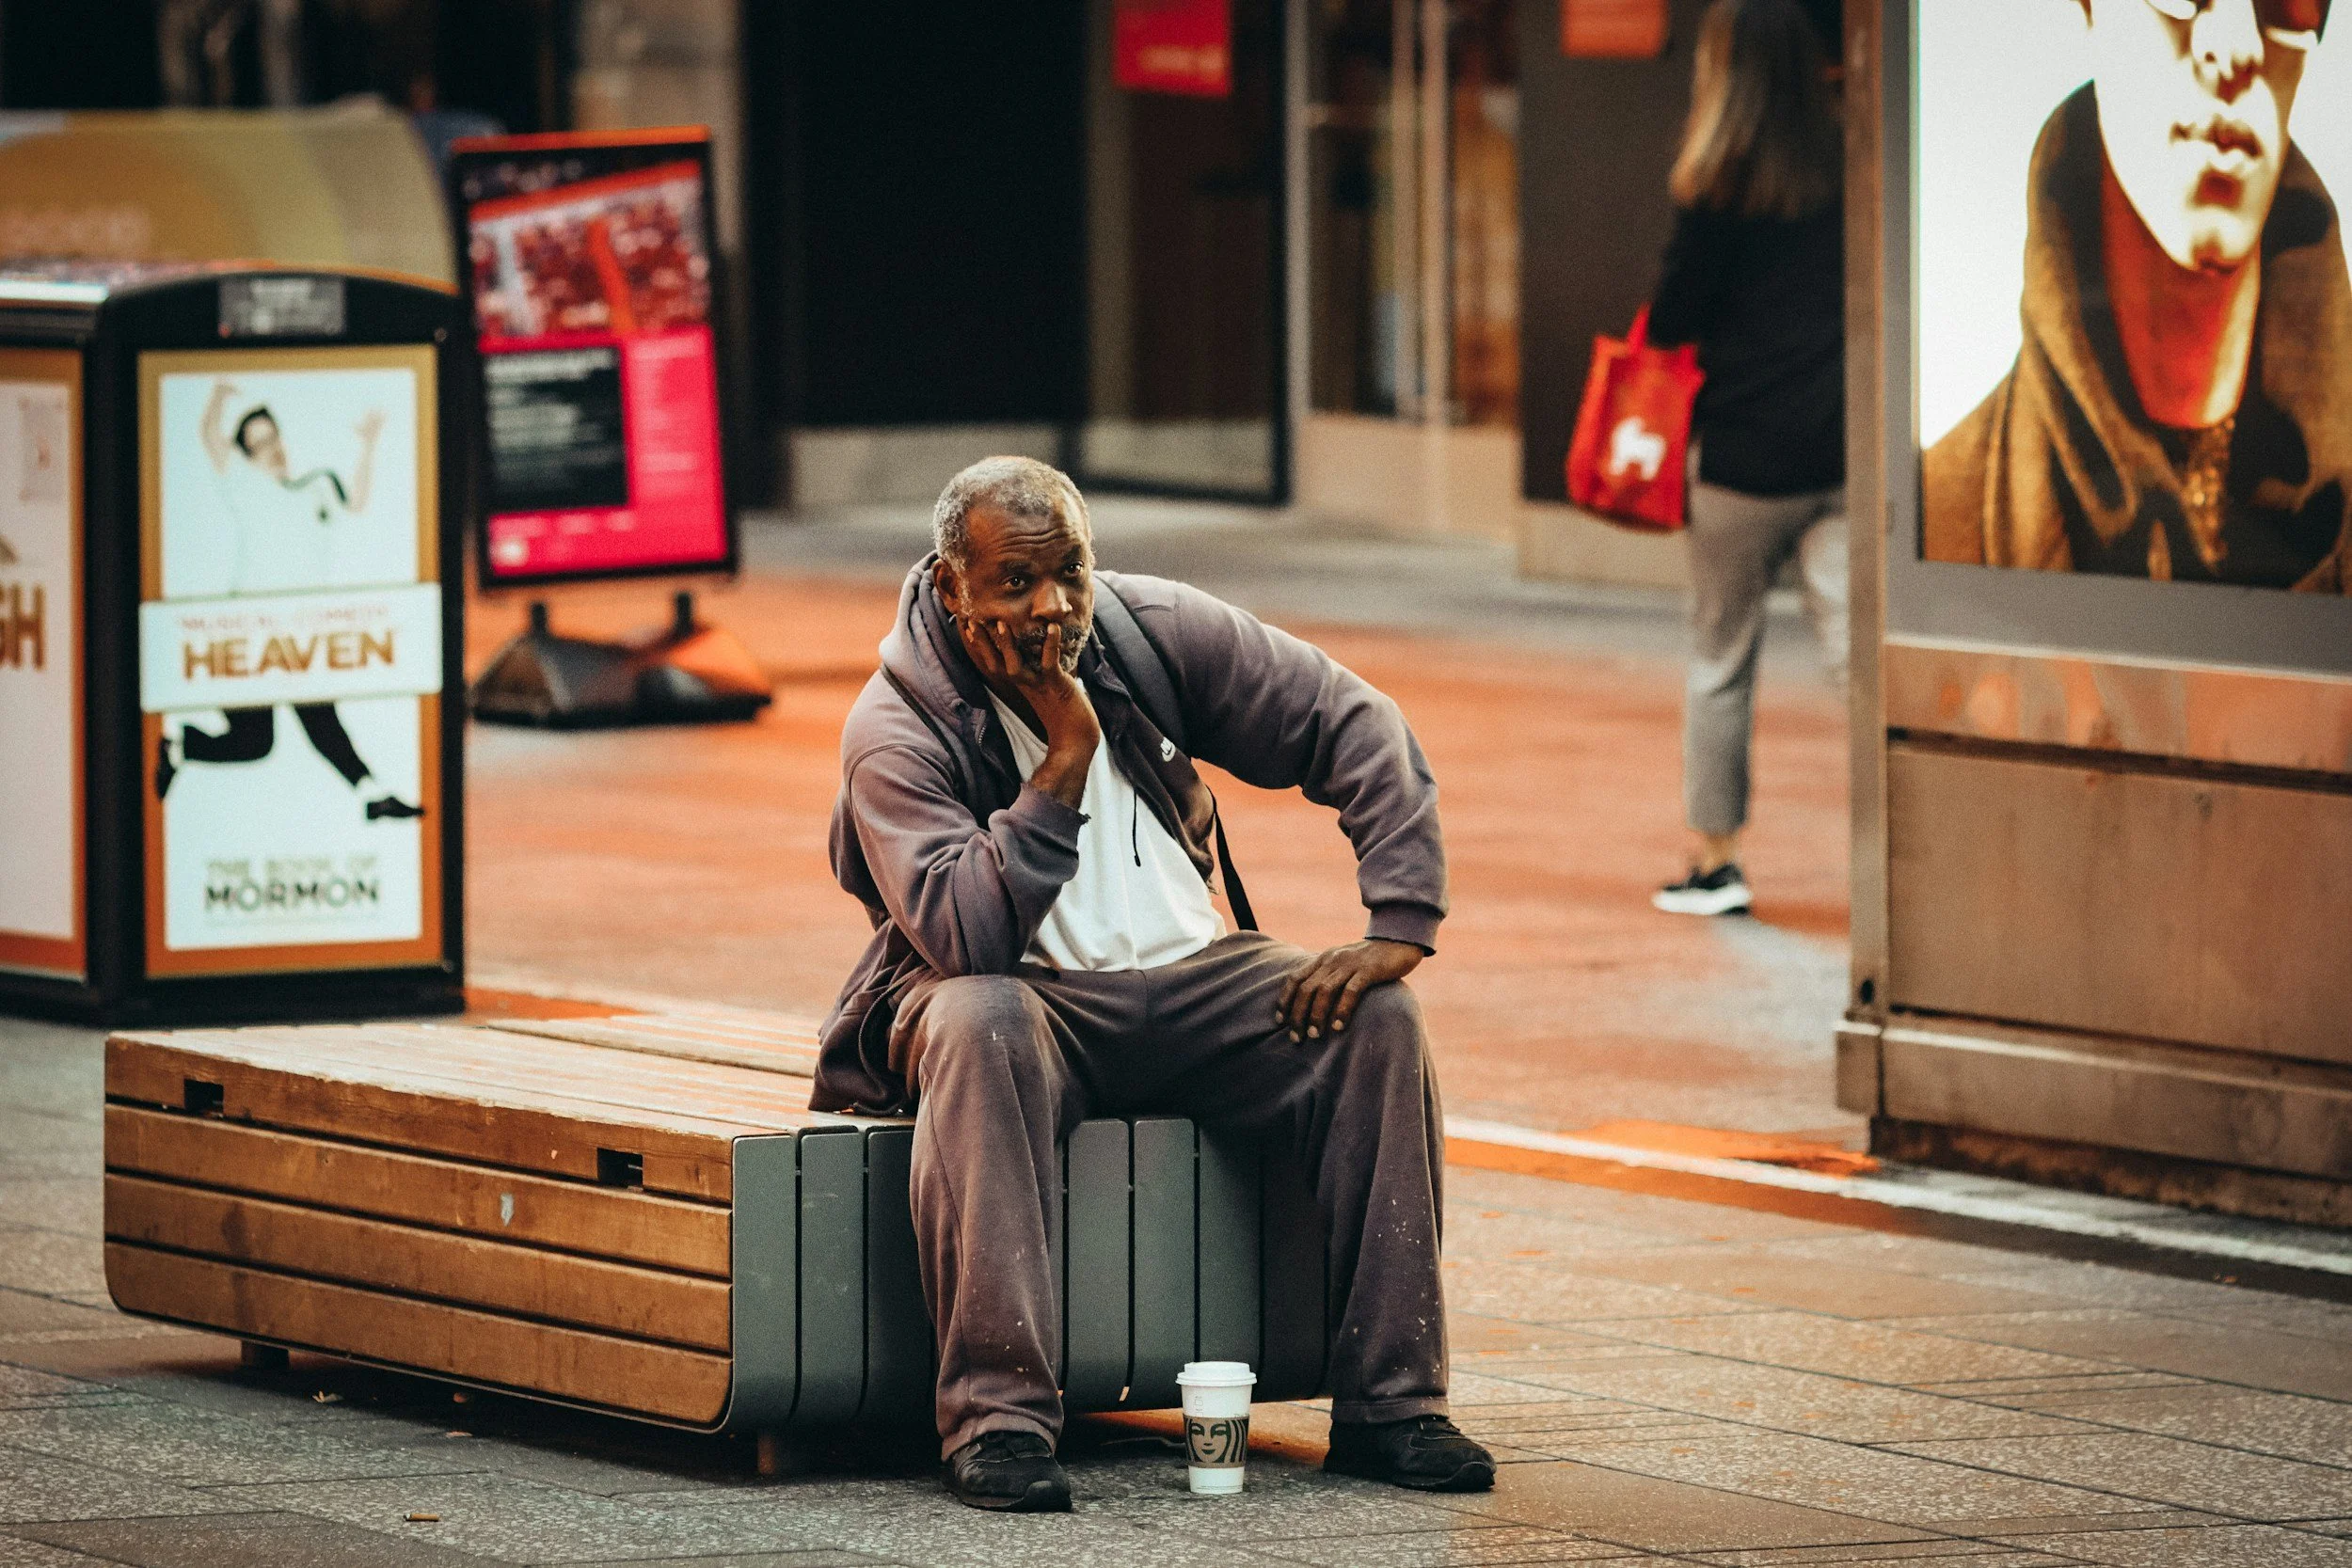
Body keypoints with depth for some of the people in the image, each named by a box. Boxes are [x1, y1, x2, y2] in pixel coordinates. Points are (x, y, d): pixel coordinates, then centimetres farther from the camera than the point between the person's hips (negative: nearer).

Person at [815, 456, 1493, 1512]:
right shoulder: (895, 732, -16)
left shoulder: (1149, 632, -5)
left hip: (1185, 980, 4)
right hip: (1024, 997, -4)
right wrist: (1066, 752, -29)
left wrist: (1400, 929, -13)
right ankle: (998, 1419, -41)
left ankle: (1388, 1404, -17)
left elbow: (1355, 728, -2)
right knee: (978, 1025, -39)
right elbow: (964, 935, -30)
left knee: (1376, 1018, -20)